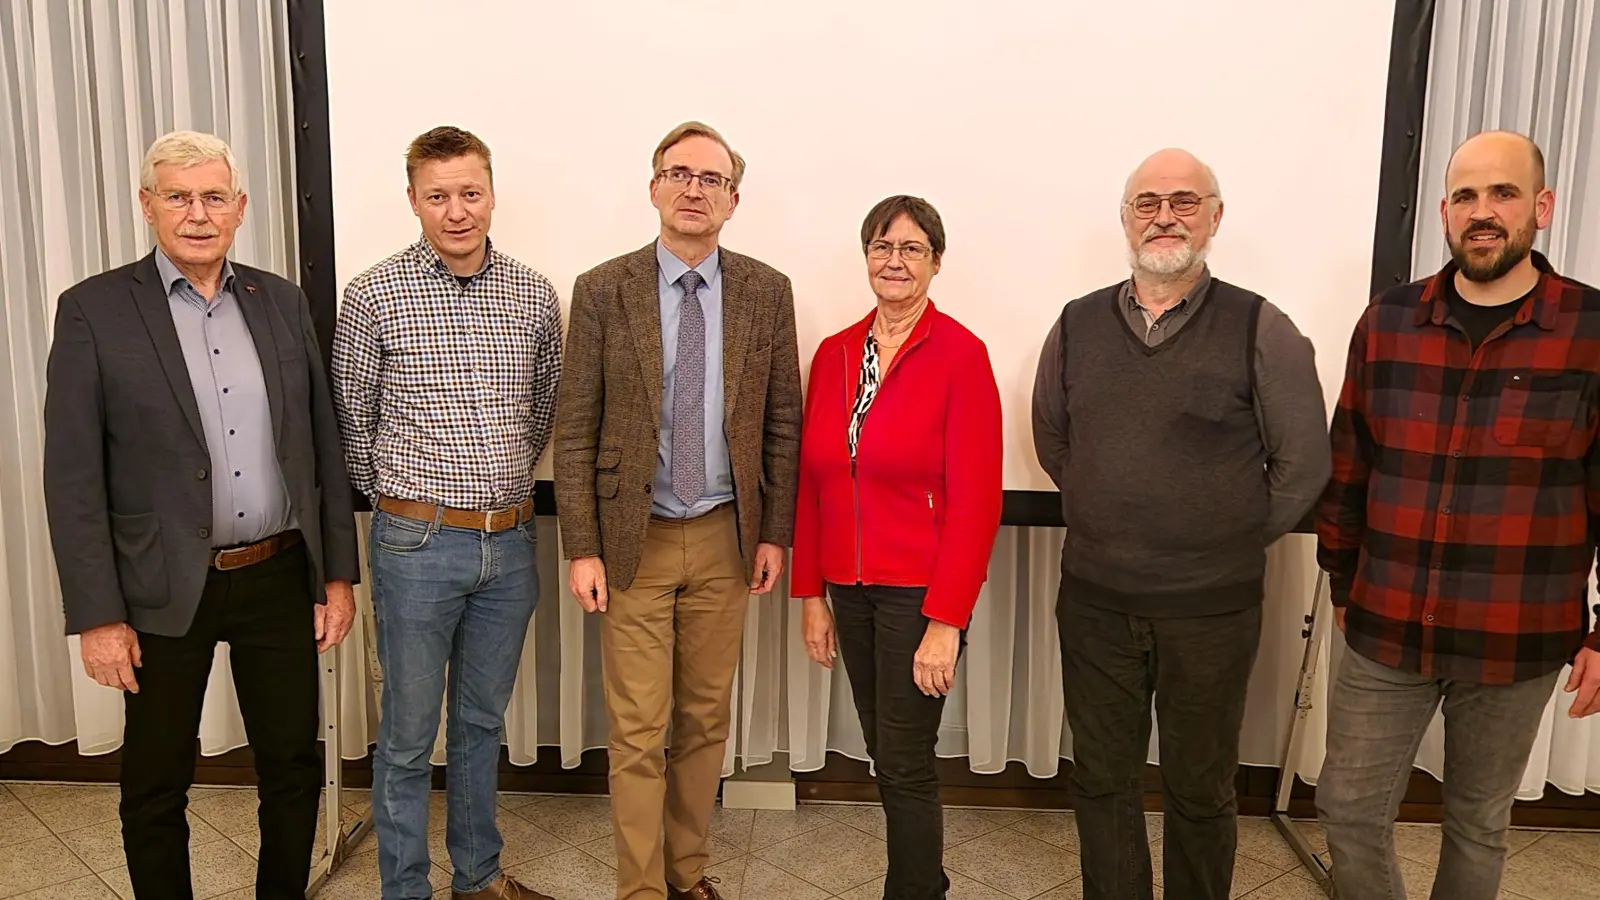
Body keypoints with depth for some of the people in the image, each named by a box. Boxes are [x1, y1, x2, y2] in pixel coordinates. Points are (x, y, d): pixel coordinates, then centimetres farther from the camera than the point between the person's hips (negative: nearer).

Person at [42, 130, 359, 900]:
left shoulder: (281, 301, 4)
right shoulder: (93, 310, -6)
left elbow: (323, 446, 6)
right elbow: (72, 477, -7)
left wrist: (338, 573, 5)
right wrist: (97, 615, -10)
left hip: (280, 580, 3)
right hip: (164, 591, -3)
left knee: (294, 766, 14)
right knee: (155, 784, 13)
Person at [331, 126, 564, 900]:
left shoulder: (536, 296, 2)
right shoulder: (374, 295, -7)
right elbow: (353, 421, 1)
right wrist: (400, 498, 6)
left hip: (510, 542, 4)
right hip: (417, 544, -3)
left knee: (483, 720, 18)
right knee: (408, 735, 8)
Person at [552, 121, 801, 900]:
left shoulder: (767, 292, 1)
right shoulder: (603, 290, -4)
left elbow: (781, 423, 5)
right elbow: (575, 430, -4)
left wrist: (774, 533, 2)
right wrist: (582, 549, -8)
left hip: (726, 538, 2)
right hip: (635, 540, -2)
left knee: (706, 718, 15)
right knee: (638, 731, 5)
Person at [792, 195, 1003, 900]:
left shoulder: (960, 354, -11)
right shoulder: (834, 354, 6)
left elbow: (975, 498, -14)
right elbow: (812, 484, 8)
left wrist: (946, 621, -16)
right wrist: (811, 593, 6)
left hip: (920, 591, -5)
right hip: (849, 586, 6)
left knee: (905, 764, 3)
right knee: (884, 756, 16)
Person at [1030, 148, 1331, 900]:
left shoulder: (1261, 330, -7)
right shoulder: (1077, 325, 3)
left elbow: (1303, 461, -2)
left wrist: (1238, 539, 0)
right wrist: (1113, 517, 11)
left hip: (1211, 607, -3)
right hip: (1094, 599, 3)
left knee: (1200, 788, 14)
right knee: (1101, 781, 15)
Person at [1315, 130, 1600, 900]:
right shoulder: (1387, 323, 0)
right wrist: (1343, 584, 11)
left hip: (1516, 643, -2)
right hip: (1384, 632, 2)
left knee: (1478, 824, 17)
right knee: (1348, 809, 9)